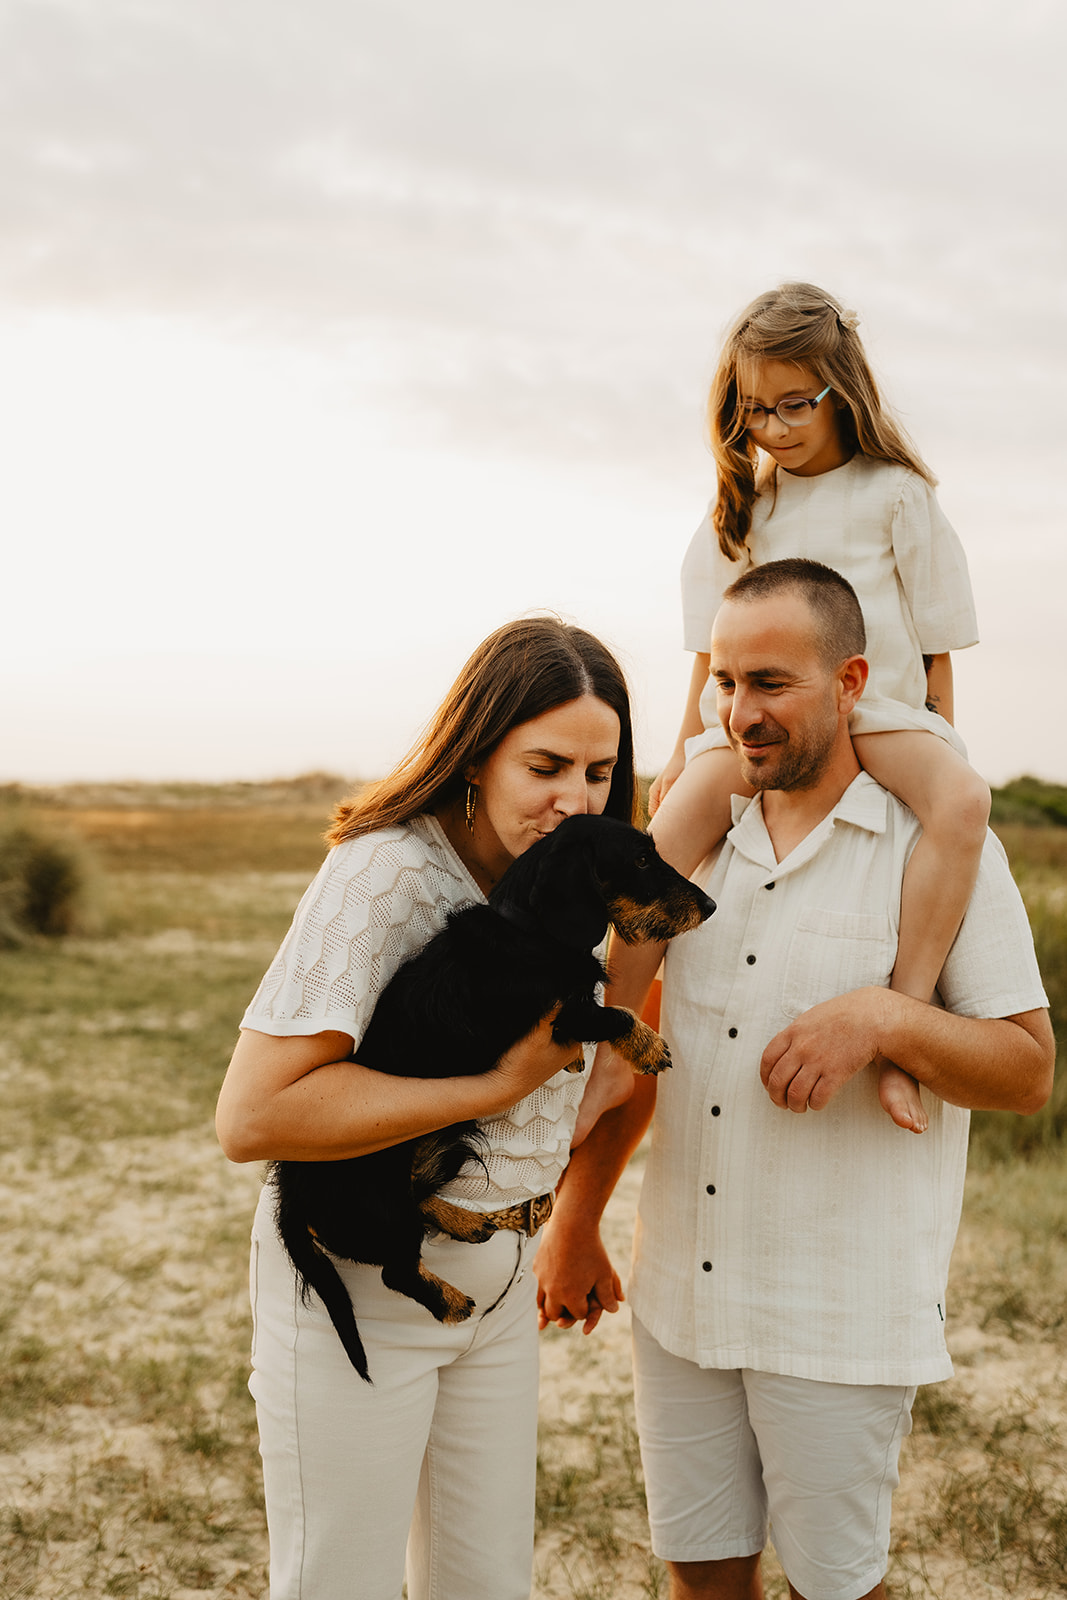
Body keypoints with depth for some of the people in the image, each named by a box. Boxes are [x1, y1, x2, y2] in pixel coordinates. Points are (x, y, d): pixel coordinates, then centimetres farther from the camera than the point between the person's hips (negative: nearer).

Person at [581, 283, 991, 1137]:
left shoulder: (895, 494, 4)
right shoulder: (738, 506, 13)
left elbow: (934, 646, 6)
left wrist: (937, 745, 3)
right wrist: (688, 748, 17)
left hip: (879, 707, -1)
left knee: (964, 801, -35)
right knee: (680, 812, -31)